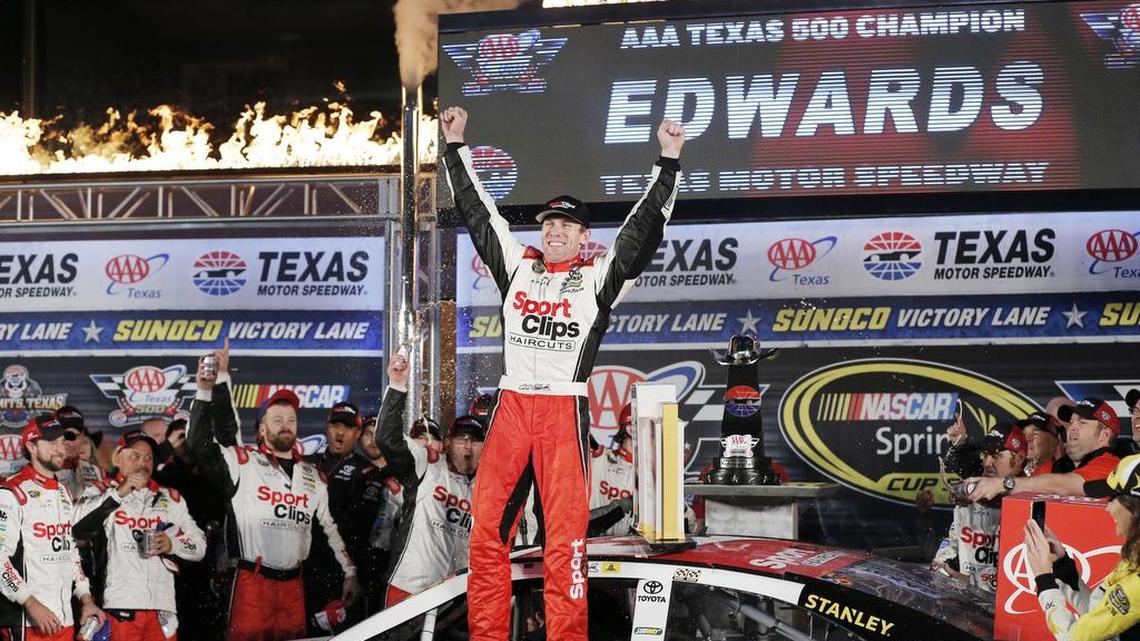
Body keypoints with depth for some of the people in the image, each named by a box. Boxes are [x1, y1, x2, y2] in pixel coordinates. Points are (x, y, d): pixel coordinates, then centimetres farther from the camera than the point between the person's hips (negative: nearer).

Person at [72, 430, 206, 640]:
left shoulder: (170, 498, 19)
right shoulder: (102, 493, 9)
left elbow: (199, 546, 18)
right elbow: (78, 524, -12)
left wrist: (173, 544, -2)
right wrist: (119, 492, -12)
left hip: (162, 606, 4)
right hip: (120, 606, -3)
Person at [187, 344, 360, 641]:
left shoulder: (312, 475, 15)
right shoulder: (244, 463, 1)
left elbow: (331, 527, 20)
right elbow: (199, 445, -10)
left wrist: (350, 573, 17)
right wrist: (205, 393, -15)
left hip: (293, 583, 5)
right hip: (252, 581, -4)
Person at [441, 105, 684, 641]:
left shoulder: (599, 277, 6)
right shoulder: (517, 265, 14)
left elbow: (645, 226, 1)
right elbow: (476, 211, 18)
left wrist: (669, 161, -4)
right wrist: (456, 147, 18)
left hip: (564, 411, -3)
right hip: (510, 406, 3)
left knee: (565, 537, -6)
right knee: (486, 530, -1)